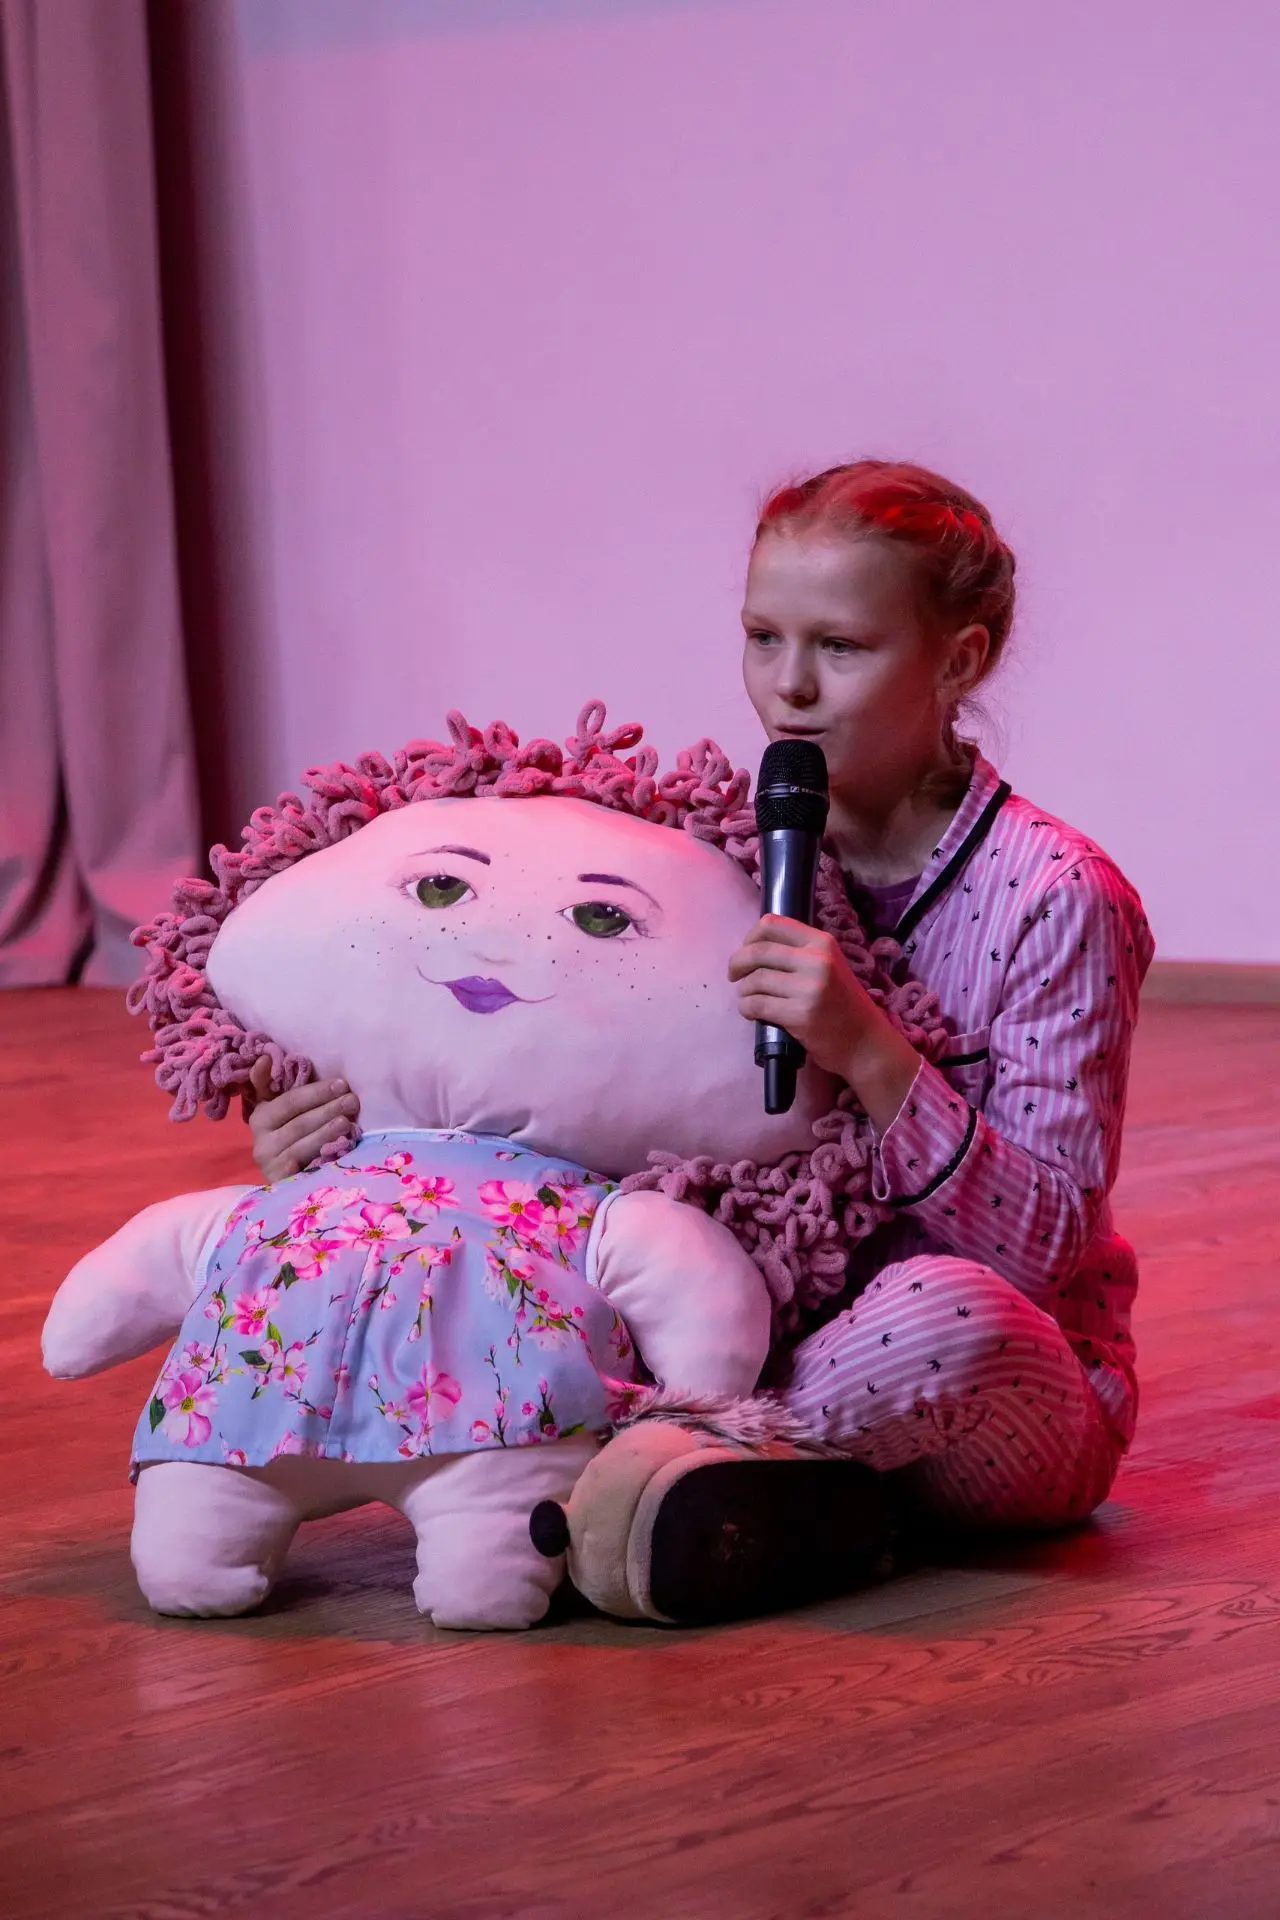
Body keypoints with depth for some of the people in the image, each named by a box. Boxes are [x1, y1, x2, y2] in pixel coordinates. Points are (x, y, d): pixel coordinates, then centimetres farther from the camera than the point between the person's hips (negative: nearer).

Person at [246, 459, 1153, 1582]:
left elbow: (1042, 1246, -17)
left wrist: (871, 1053, -31)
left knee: (939, 1314, -40)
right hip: (772, 1338, 5)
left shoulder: (1056, 898, -12)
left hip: (1018, 1405, -4)